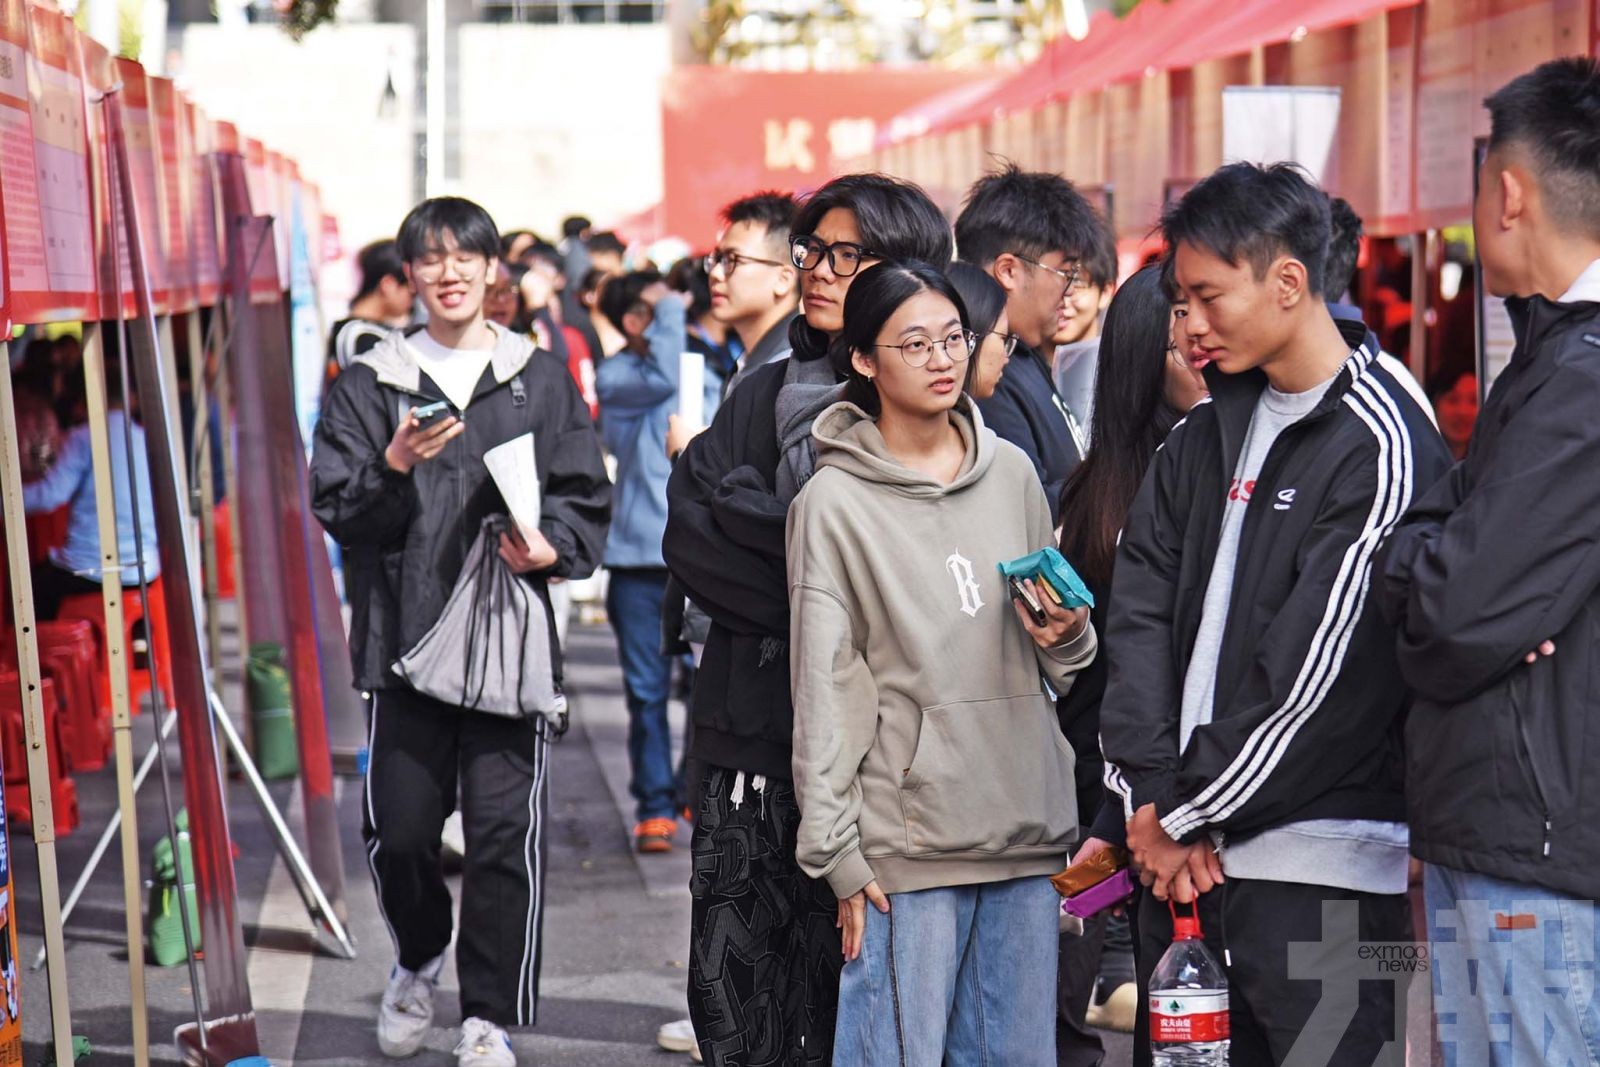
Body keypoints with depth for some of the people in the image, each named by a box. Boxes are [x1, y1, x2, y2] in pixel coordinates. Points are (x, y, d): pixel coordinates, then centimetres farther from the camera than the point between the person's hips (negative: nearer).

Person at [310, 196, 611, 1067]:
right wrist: (394, 465, -16)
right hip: (404, 632, 0)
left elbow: (585, 498, 9)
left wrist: (552, 547, -11)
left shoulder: (541, 381, 10)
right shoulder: (368, 386, 9)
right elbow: (334, 507, 2)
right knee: (399, 827, 2)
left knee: (506, 832, -4)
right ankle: (418, 962, 32)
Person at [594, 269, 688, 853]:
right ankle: (655, 805, 8)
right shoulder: (614, 377, -2)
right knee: (647, 688, 0)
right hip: (642, 553, -4)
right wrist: (670, 311, -13)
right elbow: (660, 378, -23)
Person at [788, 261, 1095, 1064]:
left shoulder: (1011, 473, 9)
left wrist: (1068, 635, -5)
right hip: (907, 838, -5)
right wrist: (835, 853, -9)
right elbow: (824, 693, -5)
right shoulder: (834, 503, -4)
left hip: (1027, 824, 5)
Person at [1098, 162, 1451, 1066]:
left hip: (1319, 863, -7)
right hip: (1185, 853, 7)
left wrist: (1184, 814, -8)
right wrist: (1154, 794, -5)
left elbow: (1321, 679, -15)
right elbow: (1142, 608, 6)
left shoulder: (1382, 449, -12)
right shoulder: (1212, 430, 12)